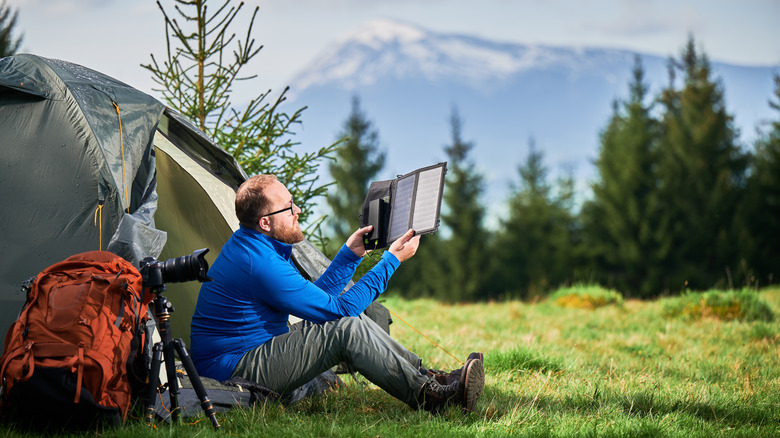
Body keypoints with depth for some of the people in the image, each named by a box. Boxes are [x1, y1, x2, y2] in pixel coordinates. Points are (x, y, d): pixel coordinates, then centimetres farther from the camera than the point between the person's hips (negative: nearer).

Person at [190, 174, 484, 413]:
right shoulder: (261, 262, -25)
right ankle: (429, 396, -16)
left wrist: (350, 254, 11)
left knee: (354, 321, 5)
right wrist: (391, 261, -15)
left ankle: (426, 375, 6)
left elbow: (314, 297, 18)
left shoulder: (246, 243, 9)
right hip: (231, 370, -10)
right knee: (346, 329, -22)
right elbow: (338, 308, -20)